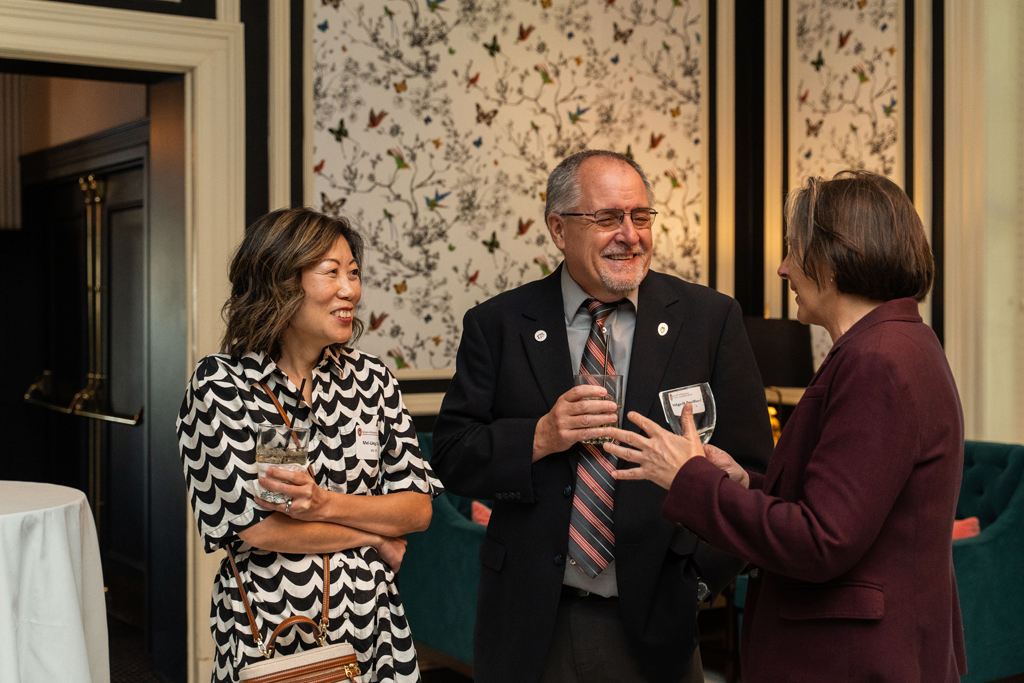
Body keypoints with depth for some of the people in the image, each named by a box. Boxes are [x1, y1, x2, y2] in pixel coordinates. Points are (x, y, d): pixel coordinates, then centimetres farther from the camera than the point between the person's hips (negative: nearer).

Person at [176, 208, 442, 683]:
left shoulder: (371, 377, 1)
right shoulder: (222, 382, -10)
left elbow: (419, 508, -2)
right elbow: (257, 525, -16)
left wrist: (325, 503, -18)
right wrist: (374, 537, -7)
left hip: (371, 626, 4)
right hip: (269, 637, -3)